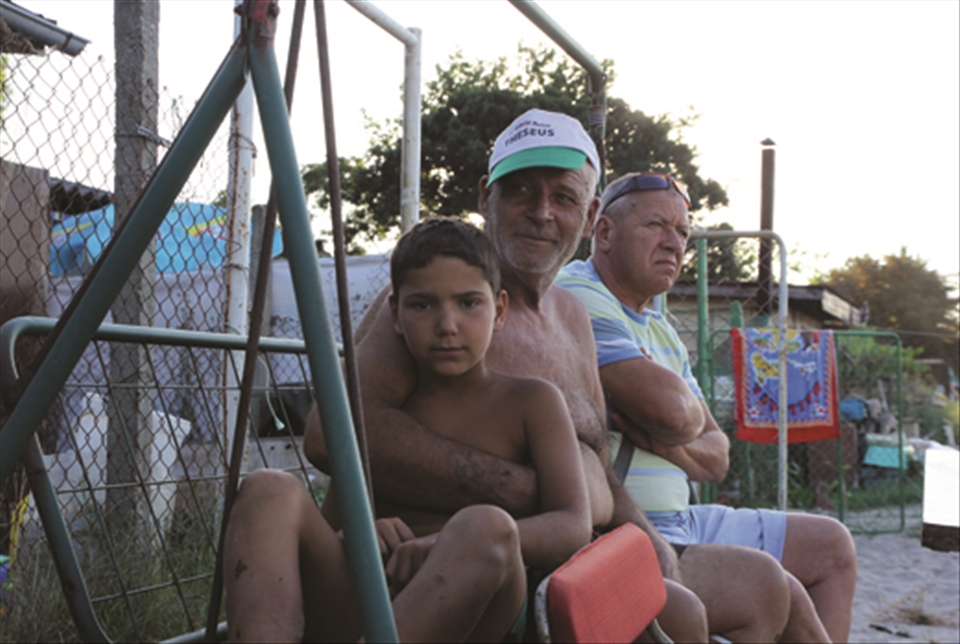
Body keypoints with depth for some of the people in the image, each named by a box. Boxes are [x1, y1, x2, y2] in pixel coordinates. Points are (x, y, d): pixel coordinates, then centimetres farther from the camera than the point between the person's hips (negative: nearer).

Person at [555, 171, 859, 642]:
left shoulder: (662, 333, 19)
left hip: (676, 525, 10)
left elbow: (717, 457, 16)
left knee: (831, 548, 12)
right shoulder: (577, 300, -12)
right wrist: (690, 415, 0)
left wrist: (670, 445, -8)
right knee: (779, 593, -24)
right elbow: (670, 407, -25)